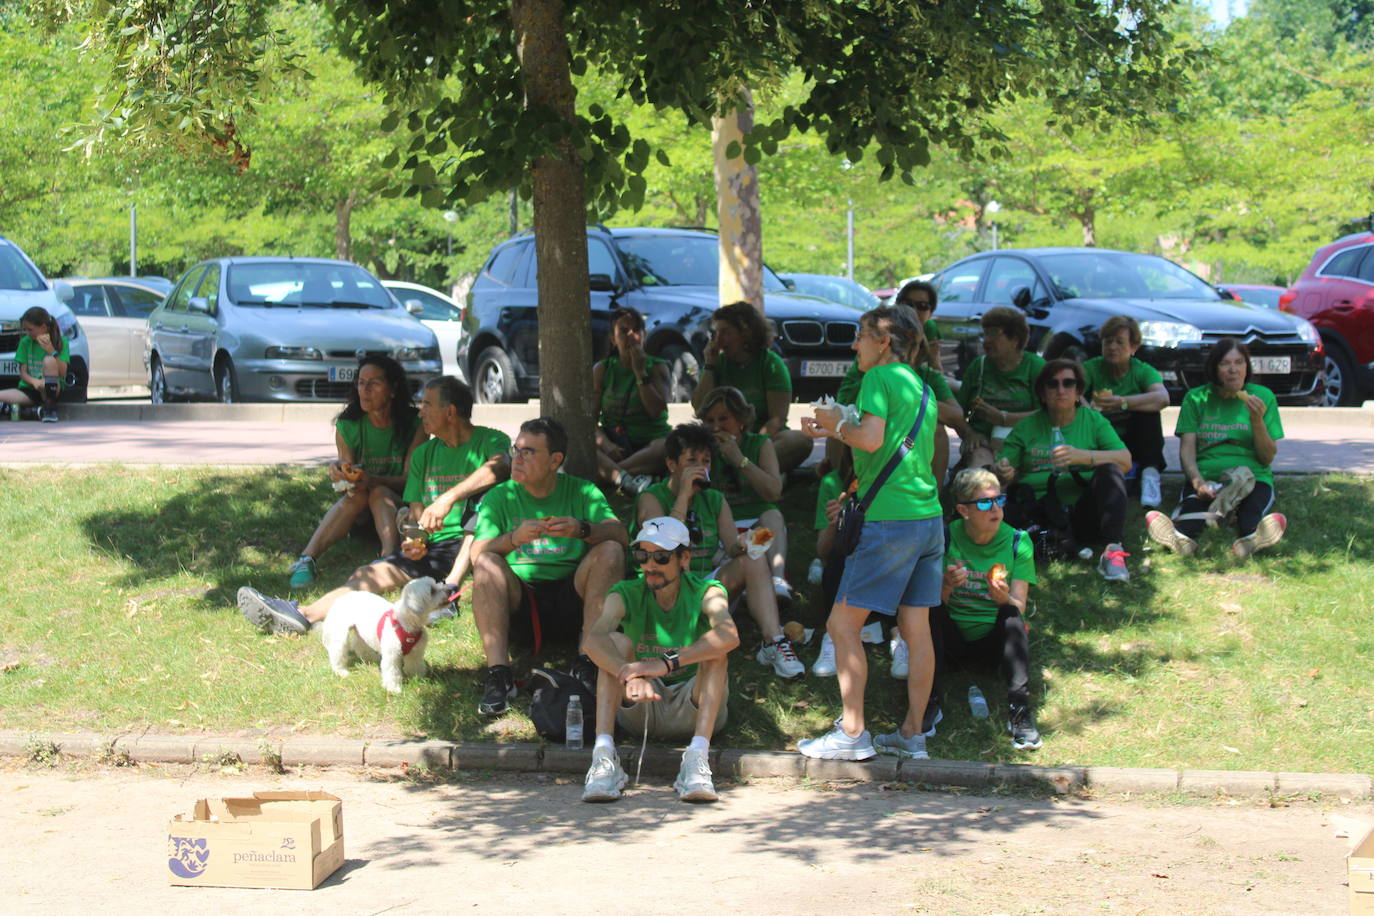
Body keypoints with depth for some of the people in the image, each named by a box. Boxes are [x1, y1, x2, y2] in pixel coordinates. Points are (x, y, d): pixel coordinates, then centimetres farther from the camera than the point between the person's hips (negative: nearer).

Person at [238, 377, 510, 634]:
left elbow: (500, 467, -25)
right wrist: (413, 540, -9)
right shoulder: (424, 454, 19)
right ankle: (304, 614, -35)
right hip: (434, 547, 5)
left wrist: (449, 497, -37)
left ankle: (449, 589, -39)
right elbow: (416, 513, 15)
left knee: (481, 498, -33)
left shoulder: (491, 441, 0)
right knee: (370, 575, -17)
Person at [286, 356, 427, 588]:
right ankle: (306, 560, -46)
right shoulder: (347, 426, 0)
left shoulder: (414, 424, -8)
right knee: (356, 496, -31)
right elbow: (348, 469, 1)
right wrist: (337, 471, -25)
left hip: (400, 507, -2)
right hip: (361, 517, 2)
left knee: (379, 493, -32)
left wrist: (372, 480, -30)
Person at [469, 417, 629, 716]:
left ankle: (588, 664, -30)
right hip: (520, 599, 0)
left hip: (571, 599, 0)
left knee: (610, 551, -22)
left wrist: (584, 530, -28)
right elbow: (476, 553, -7)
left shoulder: (583, 492, 9)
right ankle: (498, 674, -35)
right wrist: (514, 539, -26)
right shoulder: (499, 497, 8)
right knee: (486, 564, -26)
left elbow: (621, 535, -8)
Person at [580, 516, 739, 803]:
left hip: (693, 710, -1)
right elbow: (592, 640, -25)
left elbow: (729, 636, -32)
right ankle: (603, 756, -34)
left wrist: (667, 663, -44)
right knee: (617, 643, -20)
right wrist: (631, 674, -45)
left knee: (715, 649, -25)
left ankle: (697, 758, -40)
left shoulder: (705, 592, -8)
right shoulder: (626, 594, -4)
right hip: (640, 711, 1)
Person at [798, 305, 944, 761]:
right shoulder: (920, 385, 19)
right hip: (929, 517, 9)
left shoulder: (880, 378, -7)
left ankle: (853, 733, -6)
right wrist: (832, 431, 23)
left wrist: (839, 423, -2)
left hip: (889, 521, -9)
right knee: (916, 628, 9)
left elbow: (871, 438, -21)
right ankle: (912, 733, 12)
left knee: (843, 624, -3)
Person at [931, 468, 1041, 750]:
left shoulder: (1017, 542, -4)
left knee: (1011, 614, -30)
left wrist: (1004, 599, -33)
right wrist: (947, 586, -30)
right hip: (953, 640, 0)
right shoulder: (946, 538, -5)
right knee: (931, 610, -27)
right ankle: (928, 702, -28)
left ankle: (1019, 710, -36)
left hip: (995, 641, 0)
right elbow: (934, 602, -7)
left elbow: (1019, 607, -10)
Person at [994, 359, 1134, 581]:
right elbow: (1000, 468, 11)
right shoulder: (1027, 426, 15)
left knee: (1109, 471, -27)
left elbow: (1125, 460, -2)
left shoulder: (1093, 420, 13)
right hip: (1037, 510, -1)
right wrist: (1001, 473, -15)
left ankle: (1113, 550, -30)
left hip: (1081, 511, 1)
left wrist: (1082, 456, -19)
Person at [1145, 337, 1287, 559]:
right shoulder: (1196, 399, 12)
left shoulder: (1263, 397, 12)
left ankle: (1251, 537, -71)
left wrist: (1257, 420, -10)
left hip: (1254, 476, 0)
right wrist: (1198, 481, -20)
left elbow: (1268, 458, 8)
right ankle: (1181, 537, -70)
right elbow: (1187, 449, 1)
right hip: (1205, 476, 0)